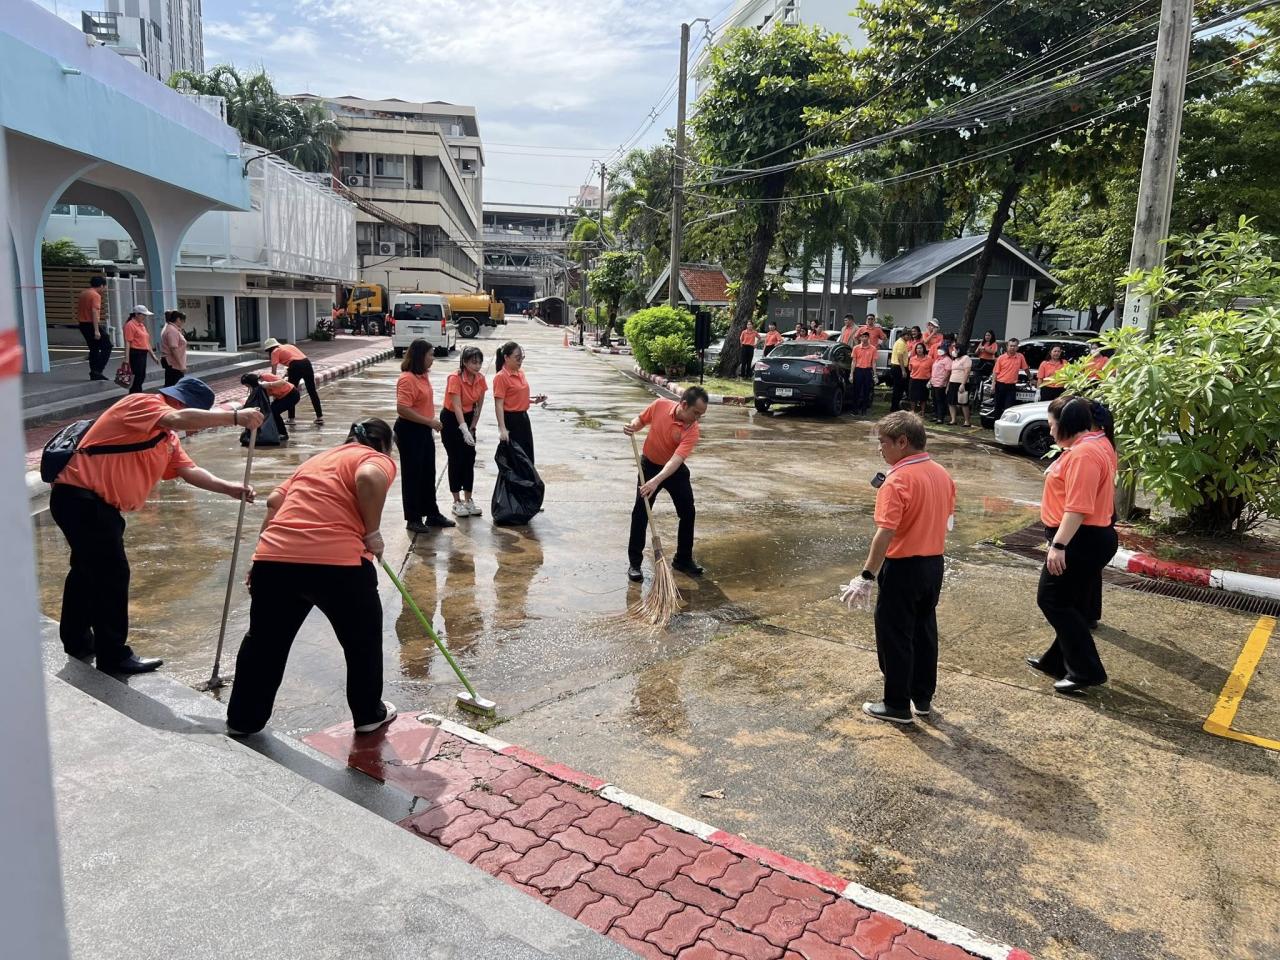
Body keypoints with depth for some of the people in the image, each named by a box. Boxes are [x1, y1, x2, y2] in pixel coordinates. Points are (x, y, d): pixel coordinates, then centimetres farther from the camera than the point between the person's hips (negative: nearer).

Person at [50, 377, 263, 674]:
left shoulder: (167, 437, 15)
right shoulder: (141, 403, -13)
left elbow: (189, 471, 3)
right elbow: (179, 419, -33)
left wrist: (230, 489, -11)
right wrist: (235, 417, -36)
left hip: (96, 502, 11)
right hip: (79, 496, -11)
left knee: (89, 568, 23)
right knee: (112, 572, -8)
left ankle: (77, 640, 41)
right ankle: (114, 656, 1)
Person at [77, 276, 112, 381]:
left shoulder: (83, 293, 14)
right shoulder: (96, 295, -13)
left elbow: (79, 310, 20)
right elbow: (94, 312, -21)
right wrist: (96, 331, -24)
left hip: (82, 324, 9)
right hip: (91, 324, -9)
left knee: (93, 348, 15)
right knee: (106, 346, 0)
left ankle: (93, 373, 14)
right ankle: (98, 371, -9)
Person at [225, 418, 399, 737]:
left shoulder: (317, 459, 29)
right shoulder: (379, 460, 9)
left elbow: (275, 500, 21)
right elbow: (369, 478, -15)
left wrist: (265, 553, 24)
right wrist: (372, 534, -4)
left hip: (273, 559, 6)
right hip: (337, 562, -5)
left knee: (264, 641, 25)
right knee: (363, 639, 19)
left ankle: (242, 720, 37)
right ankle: (369, 714, 32)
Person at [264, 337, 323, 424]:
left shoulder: (275, 352, 10)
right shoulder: (288, 345, 29)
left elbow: (273, 371, 3)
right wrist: (289, 370, 24)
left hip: (296, 366, -6)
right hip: (307, 363, 6)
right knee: (312, 391, 13)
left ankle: (291, 418, 13)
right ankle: (320, 417, 15)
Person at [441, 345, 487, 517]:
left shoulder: (481, 379, -6)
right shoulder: (455, 379, -24)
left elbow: (478, 406, 2)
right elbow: (457, 406, -30)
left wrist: (472, 428, 0)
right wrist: (464, 430, -38)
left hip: (468, 418, 6)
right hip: (451, 420, -6)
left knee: (470, 459, 5)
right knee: (456, 460, -2)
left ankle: (468, 500, 14)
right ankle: (457, 502, 7)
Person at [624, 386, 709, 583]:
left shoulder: (693, 430, -25)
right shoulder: (659, 405, -20)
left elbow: (676, 460, -37)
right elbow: (641, 420, 1)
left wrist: (656, 481, -49)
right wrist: (632, 427, -23)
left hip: (675, 470, 0)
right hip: (650, 465, 0)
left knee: (688, 513, 2)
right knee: (640, 513, -5)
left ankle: (683, 559, 20)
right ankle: (634, 563, 3)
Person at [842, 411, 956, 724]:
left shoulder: (897, 480, -20)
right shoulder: (942, 474, 5)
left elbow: (885, 533, -26)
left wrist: (866, 576, -24)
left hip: (903, 566, -8)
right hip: (934, 563, 8)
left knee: (894, 637, 5)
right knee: (924, 631, 19)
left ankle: (897, 706, 15)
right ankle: (923, 698, 29)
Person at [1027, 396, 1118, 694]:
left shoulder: (1083, 453, -22)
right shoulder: (1097, 443, 13)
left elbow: (1077, 507, -28)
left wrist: (1058, 545, -28)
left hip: (1080, 540, -11)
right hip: (1092, 537, 11)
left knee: (1052, 600, -3)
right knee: (1073, 603, 17)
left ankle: (1087, 670, 1)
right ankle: (1058, 660, 28)